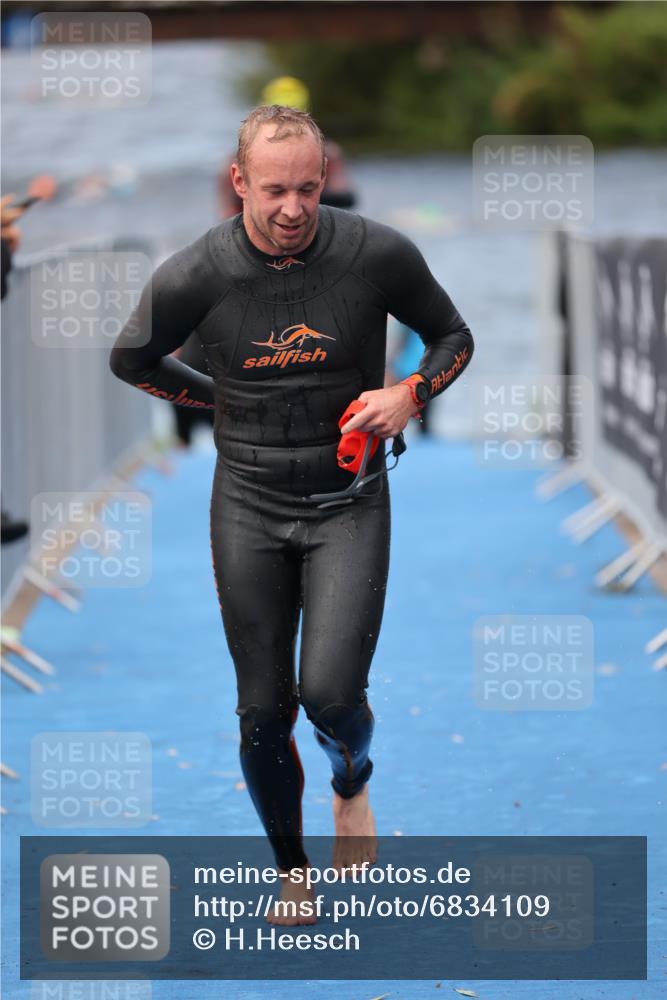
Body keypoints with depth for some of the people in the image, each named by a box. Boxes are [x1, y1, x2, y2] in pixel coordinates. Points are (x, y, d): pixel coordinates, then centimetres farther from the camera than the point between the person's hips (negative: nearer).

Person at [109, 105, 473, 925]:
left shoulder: (378, 255, -13)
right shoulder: (194, 278, -12)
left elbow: (453, 338, 4)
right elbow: (130, 358, 9)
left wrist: (410, 393, -14)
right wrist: (222, 401, 4)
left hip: (349, 502, -1)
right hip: (248, 504, 1)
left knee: (331, 694, -14)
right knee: (263, 711, 4)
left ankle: (353, 782, 23)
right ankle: (290, 872, 26)